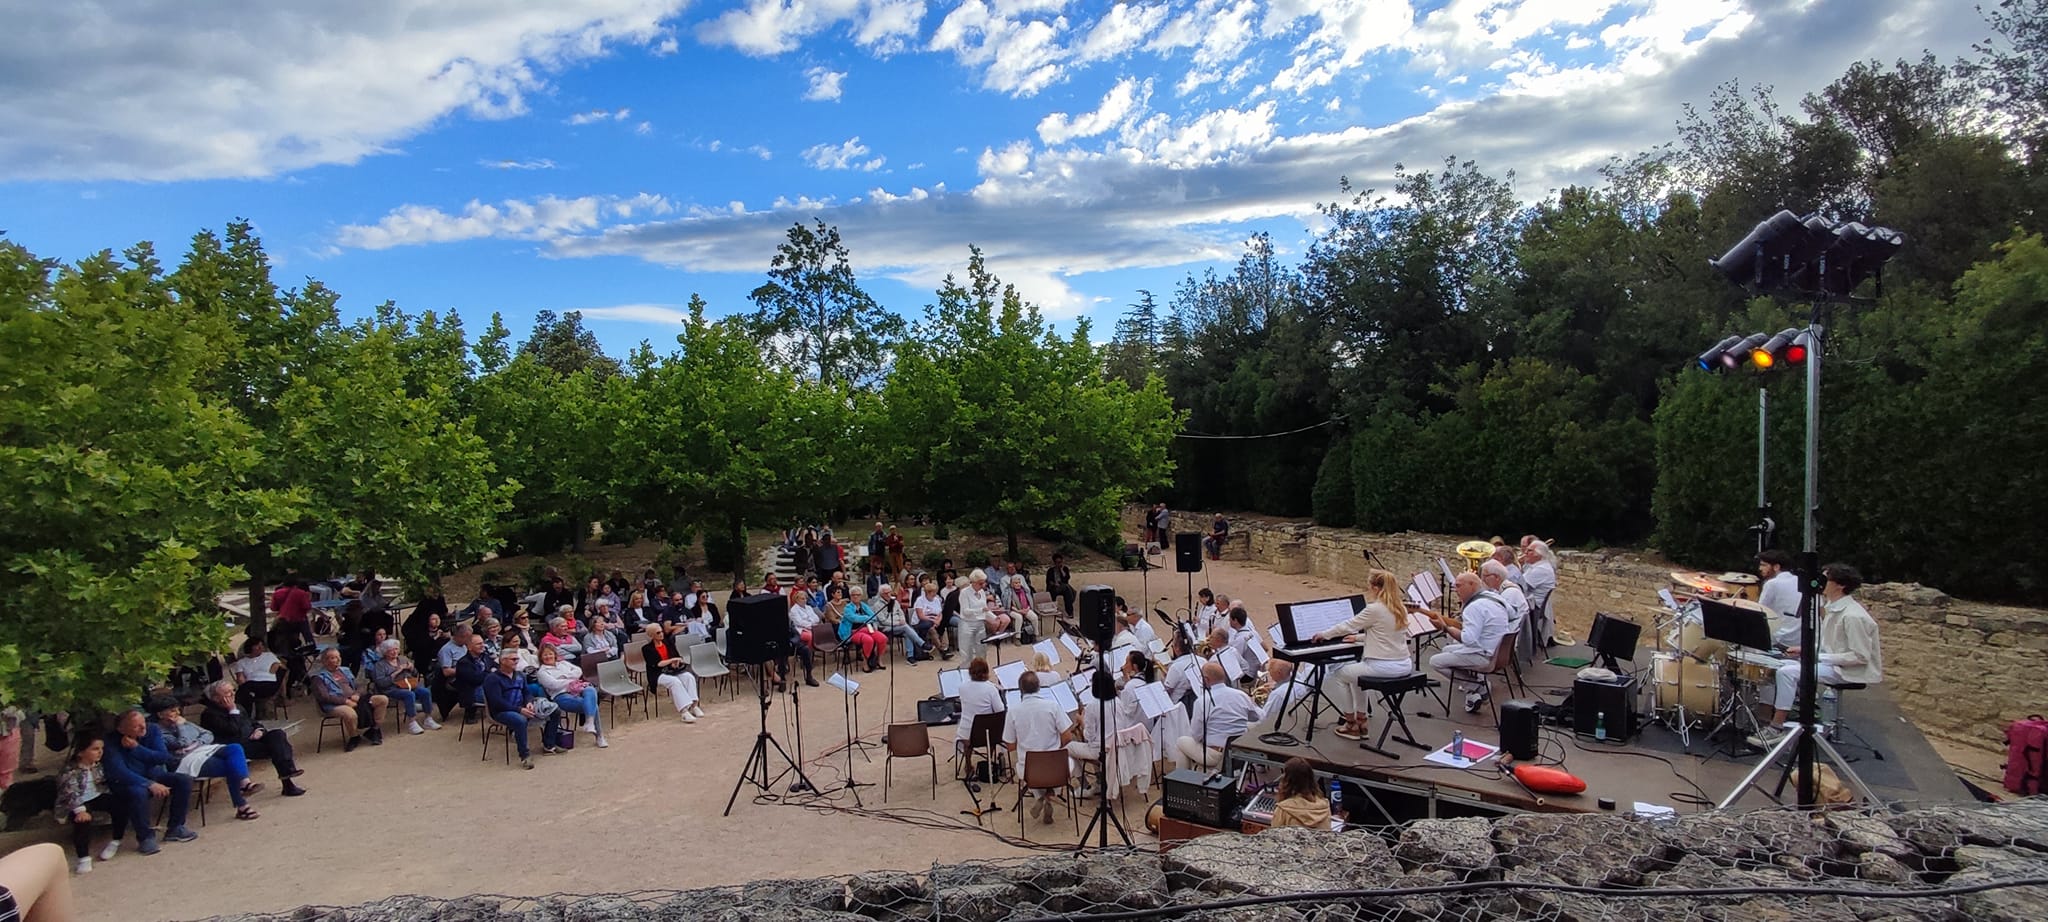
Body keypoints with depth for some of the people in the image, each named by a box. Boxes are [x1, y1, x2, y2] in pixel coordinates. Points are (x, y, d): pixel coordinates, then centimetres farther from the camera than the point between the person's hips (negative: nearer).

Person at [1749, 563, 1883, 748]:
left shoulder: (1854, 616, -22)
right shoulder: (1832, 607, 7)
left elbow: (1860, 657, -22)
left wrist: (1820, 657, -21)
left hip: (1846, 670, -10)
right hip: (1830, 661, 10)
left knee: (1787, 672, -23)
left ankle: (1776, 729, -16)